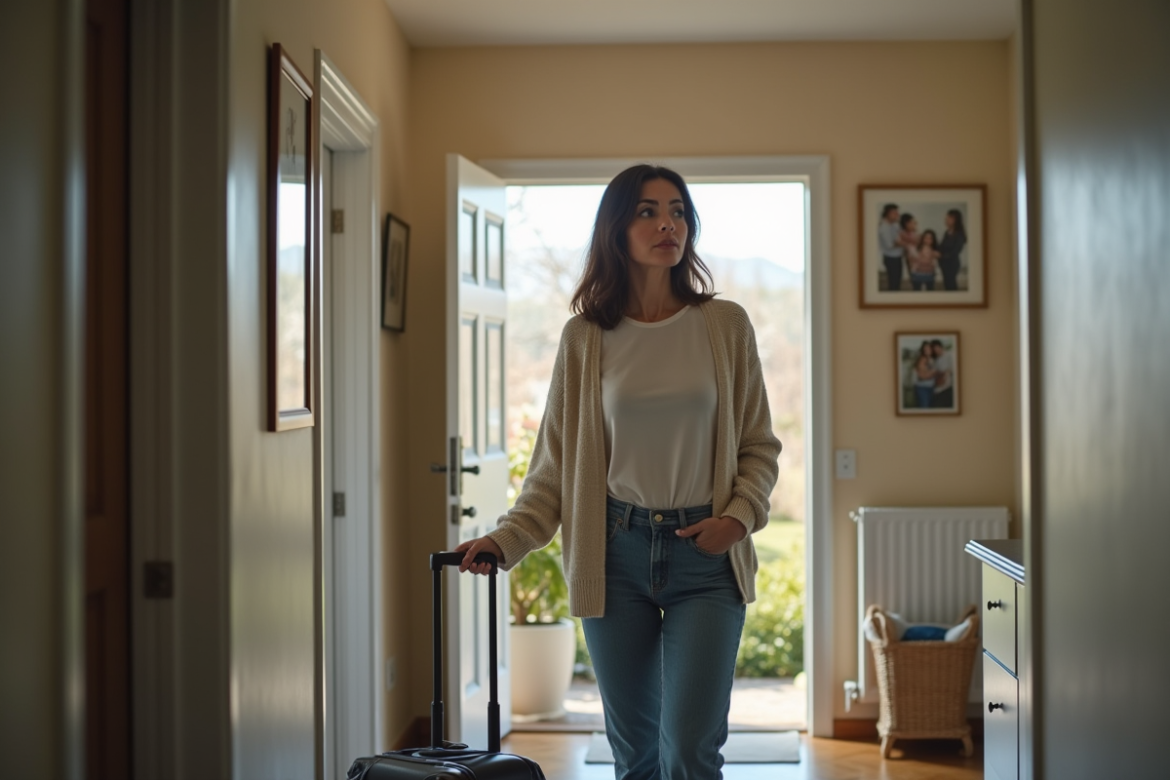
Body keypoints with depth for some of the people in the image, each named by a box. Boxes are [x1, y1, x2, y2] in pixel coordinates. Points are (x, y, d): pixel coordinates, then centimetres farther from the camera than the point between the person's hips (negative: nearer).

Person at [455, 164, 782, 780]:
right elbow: (555, 463, 5)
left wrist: (740, 515, -9)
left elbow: (759, 445, 8)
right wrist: (505, 540, -7)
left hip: (706, 554, -1)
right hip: (616, 555, 1)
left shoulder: (724, 325, 2)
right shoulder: (585, 337, 2)